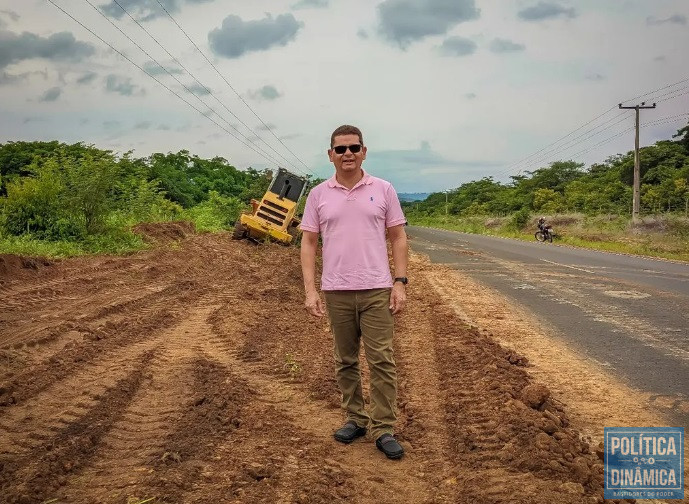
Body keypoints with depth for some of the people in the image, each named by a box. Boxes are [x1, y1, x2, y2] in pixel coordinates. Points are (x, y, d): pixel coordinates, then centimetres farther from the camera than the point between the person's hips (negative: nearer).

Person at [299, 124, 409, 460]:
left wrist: (400, 282, -6)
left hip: (376, 290, -1)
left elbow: (398, 238, 3)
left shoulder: (383, 190, 1)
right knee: (345, 361, 12)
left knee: (381, 360, -2)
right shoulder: (318, 194, 4)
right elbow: (308, 243, 3)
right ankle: (355, 419, 26)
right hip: (336, 291, 2)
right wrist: (310, 290, -5)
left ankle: (383, 429, 6)